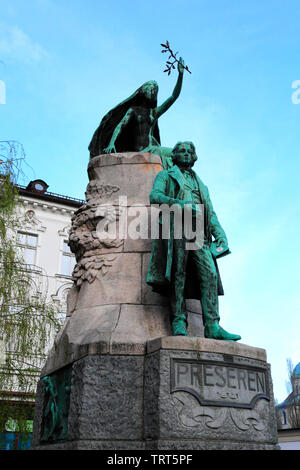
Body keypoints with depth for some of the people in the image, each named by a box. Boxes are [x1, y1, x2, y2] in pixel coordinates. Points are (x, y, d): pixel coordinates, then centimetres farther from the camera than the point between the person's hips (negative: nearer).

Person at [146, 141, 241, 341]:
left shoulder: (201, 186, 35)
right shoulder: (166, 176, 23)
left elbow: (211, 213, 25)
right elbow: (155, 196, 3)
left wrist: (220, 234, 7)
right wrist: (180, 204, -14)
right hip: (176, 227, -3)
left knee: (209, 273, -12)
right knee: (178, 274, -12)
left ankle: (212, 326, -17)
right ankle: (179, 322, -11)